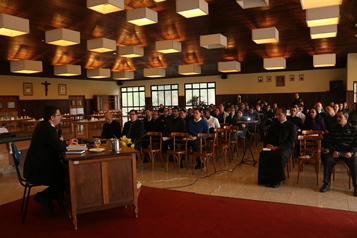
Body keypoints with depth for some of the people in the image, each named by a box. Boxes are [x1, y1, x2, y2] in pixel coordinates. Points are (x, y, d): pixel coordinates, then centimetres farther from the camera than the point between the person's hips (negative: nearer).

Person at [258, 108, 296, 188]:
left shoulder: (291, 126, 6)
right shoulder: (273, 124, 19)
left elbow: (290, 142, -4)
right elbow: (266, 137, 19)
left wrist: (278, 147, -16)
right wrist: (267, 144, -4)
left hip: (285, 148, -3)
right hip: (271, 147, 3)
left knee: (280, 156, -38)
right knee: (263, 154, -30)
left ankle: (277, 180, -22)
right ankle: (268, 178, -21)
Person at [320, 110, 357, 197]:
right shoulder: (333, 129, 12)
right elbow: (329, 142, 9)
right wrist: (333, 151, -9)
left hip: (348, 152, -1)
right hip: (336, 151, 2)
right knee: (328, 160, -28)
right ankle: (326, 184, -20)